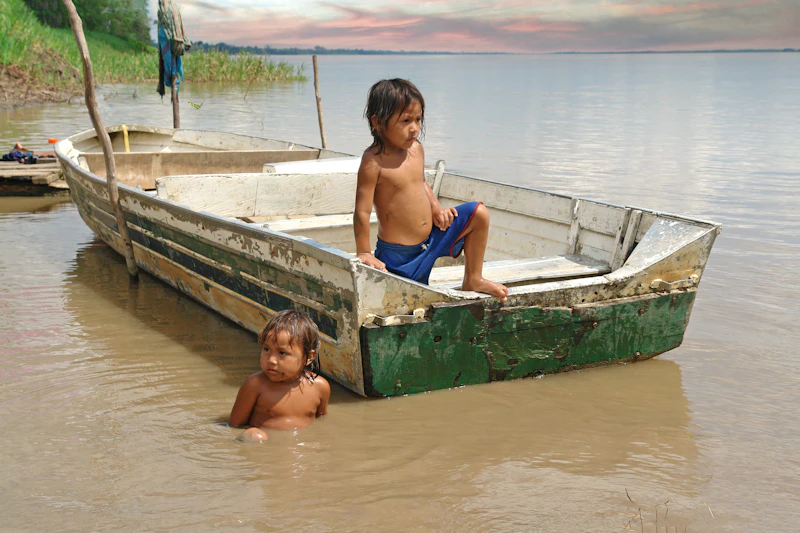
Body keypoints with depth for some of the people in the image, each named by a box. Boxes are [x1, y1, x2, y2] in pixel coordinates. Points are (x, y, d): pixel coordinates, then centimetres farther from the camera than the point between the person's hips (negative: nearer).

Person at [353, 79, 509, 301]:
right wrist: (364, 254, -15)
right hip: (399, 254, -7)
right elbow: (362, 211, -20)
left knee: (479, 213, 3)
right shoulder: (374, 161, -23)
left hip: (432, 235, 7)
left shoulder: (416, 149, 1)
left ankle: (473, 280, 14)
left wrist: (436, 208, 1)